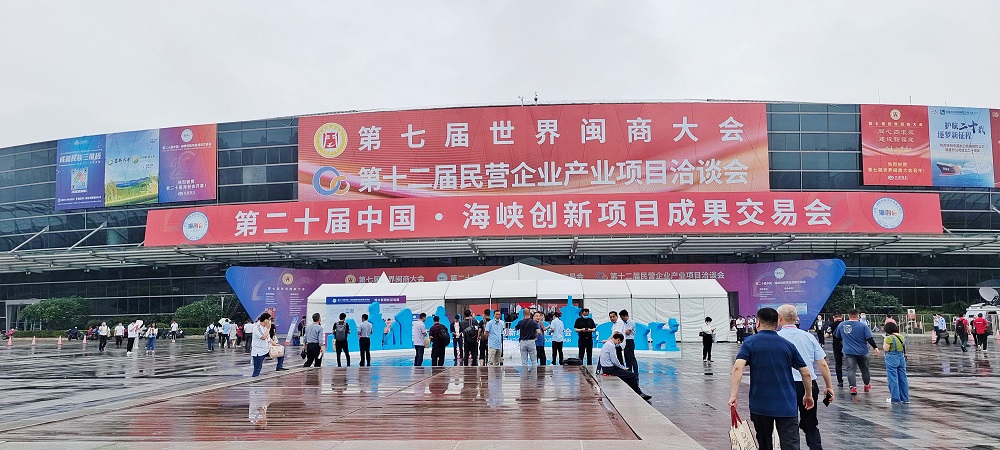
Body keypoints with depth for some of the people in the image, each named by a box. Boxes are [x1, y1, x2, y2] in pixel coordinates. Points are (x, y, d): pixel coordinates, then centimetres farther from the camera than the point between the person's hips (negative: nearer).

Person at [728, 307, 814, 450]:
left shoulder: (749, 342, -1)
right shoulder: (787, 345, 7)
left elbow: (737, 368, -16)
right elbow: (806, 373, 7)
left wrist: (733, 395, -18)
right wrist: (808, 395, 22)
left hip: (760, 405, 0)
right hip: (787, 405, 1)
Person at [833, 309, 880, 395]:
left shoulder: (841, 325, 0)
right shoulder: (862, 326, -8)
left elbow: (836, 335, 13)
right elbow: (869, 338, -10)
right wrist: (875, 347, -3)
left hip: (848, 352, 0)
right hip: (862, 352, 0)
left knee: (851, 369, -4)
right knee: (864, 369, 17)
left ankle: (853, 387, -17)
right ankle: (867, 385, 34)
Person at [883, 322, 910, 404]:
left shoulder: (889, 338, -16)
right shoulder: (902, 337, 8)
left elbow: (886, 349, -15)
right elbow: (904, 348, 15)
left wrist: (884, 341, -2)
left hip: (892, 359, -8)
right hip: (902, 358, 8)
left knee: (893, 379, 0)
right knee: (903, 378, 12)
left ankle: (895, 398, 3)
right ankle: (905, 398, 17)